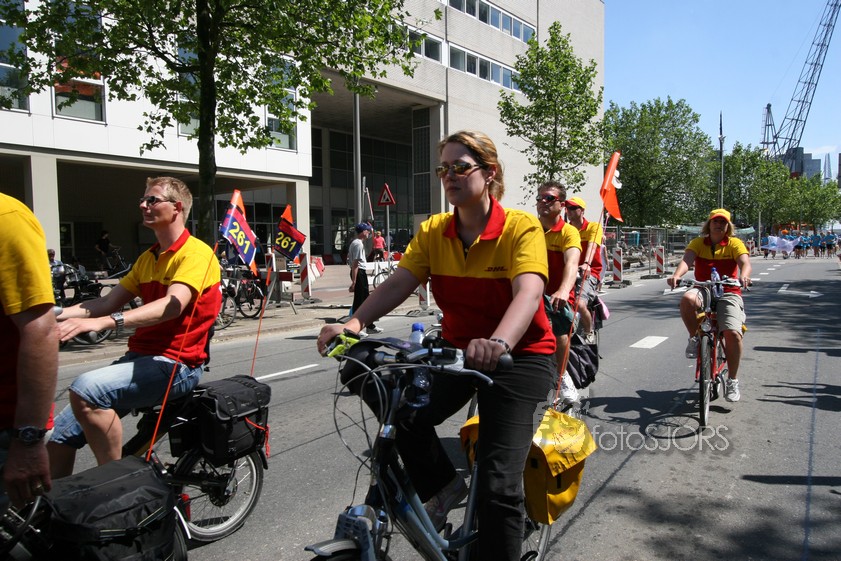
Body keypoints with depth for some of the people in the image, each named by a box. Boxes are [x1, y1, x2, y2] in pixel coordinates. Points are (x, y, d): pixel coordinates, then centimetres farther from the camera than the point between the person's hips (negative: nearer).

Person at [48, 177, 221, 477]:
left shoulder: (196, 253, -9)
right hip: (139, 357, 9)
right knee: (59, 439, 1)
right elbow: (109, 301, 13)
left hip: (175, 364, -8)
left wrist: (102, 322, -37)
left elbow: (173, 305, -26)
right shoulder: (148, 258, 21)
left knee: (86, 389, -30)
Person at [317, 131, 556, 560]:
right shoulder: (433, 231, -2)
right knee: (404, 413, -21)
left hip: (519, 355, -4)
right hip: (457, 348, 5)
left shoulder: (521, 228, -16)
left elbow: (528, 292, -33)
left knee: (498, 485, -11)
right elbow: (398, 283, -14)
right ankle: (443, 486, 10)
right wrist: (354, 323, -31)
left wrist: (498, 342, -52)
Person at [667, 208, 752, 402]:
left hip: (728, 294, 0)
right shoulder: (698, 243, 5)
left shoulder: (734, 243, 4)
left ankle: (732, 381, -1)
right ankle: (695, 338, -10)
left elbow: (745, 263, -13)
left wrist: (743, 276, -38)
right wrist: (676, 275, -36)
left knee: (733, 333, -21)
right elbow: (687, 260, -13)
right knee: (687, 299, -37)